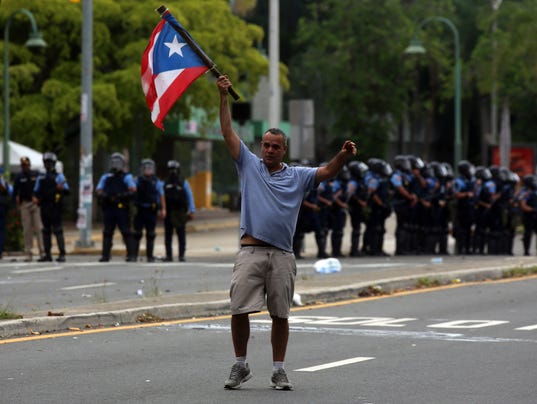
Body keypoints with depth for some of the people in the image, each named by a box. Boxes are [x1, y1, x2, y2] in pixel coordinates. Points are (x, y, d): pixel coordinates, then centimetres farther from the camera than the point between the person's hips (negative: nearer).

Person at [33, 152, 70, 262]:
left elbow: (67, 191, -4)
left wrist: (62, 188, -27)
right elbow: (36, 191, 21)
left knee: (58, 230, -9)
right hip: (44, 207, 5)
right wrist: (35, 197, -2)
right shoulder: (41, 178, 17)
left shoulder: (59, 177, 3)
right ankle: (47, 254, 12)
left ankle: (62, 254, -9)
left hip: (55, 207, -5)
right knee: (46, 231, 7)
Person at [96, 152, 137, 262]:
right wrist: (103, 196, -13)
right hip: (108, 209, 4)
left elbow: (133, 191, -5)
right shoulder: (105, 177, 17)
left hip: (122, 209, -4)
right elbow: (98, 191, 11)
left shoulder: (127, 177, 6)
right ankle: (105, 255, 7)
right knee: (107, 232, 4)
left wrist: (120, 196, -18)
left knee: (126, 232, -5)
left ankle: (131, 255, -4)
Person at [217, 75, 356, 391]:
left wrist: (344, 156, -19)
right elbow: (228, 132, 7)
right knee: (239, 310, -6)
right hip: (251, 251, -1)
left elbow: (327, 172, 1)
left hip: (282, 255, 1)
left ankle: (279, 371, 11)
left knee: (280, 315, 3)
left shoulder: (297, 176, 12)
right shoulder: (250, 166, 11)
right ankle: (241, 366, 8)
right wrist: (224, 96, 1)